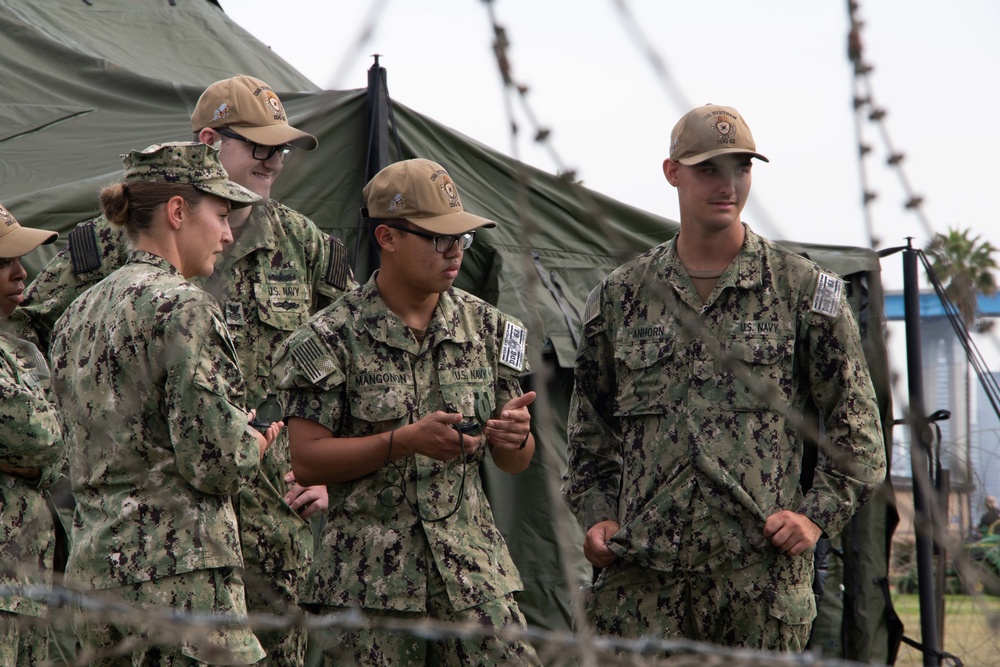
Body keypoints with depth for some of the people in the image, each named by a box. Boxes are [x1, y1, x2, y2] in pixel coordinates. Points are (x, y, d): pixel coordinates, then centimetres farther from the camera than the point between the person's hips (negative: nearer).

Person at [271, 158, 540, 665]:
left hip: (473, 568, 3)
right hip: (369, 582, -3)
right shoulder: (332, 337, -3)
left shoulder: (486, 328, 9)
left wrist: (514, 437, -11)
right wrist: (406, 441, -18)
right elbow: (305, 461, -8)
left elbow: (514, 464, 13)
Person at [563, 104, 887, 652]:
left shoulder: (804, 289, 5)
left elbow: (856, 422, 8)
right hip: (642, 572, 1)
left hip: (762, 569, -1)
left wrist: (818, 514, -2)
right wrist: (594, 514, 9)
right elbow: (589, 427, 21)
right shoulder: (620, 296, 12)